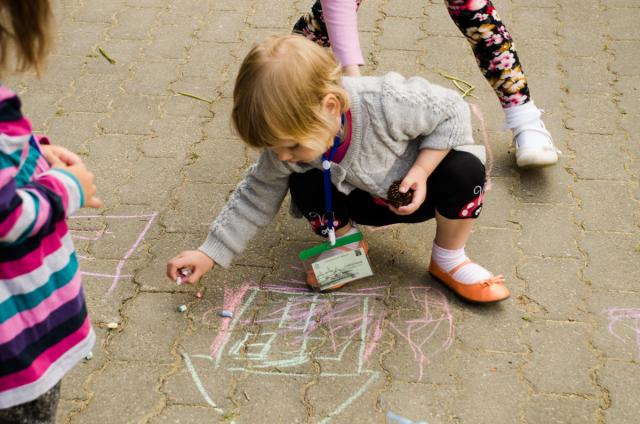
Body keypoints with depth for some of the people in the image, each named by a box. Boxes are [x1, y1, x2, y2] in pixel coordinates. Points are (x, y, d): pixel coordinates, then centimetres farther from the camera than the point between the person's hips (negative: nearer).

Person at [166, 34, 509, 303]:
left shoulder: (387, 105, -40)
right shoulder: (293, 134, -25)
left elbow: (452, 111, -22)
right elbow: (257, 197, -12)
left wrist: (421, 171, -32)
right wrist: (210, 253, -16)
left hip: (413, 192, -3)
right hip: (364, 200, 3)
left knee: (465, 171, -33)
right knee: (304, 185, -25)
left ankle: (449, 260, -6)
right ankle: (347, 244, 7)